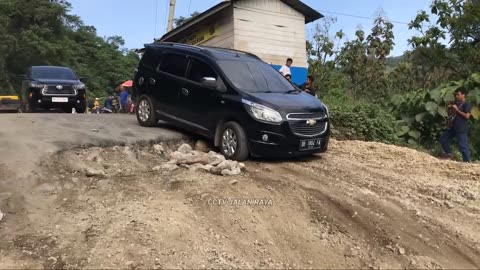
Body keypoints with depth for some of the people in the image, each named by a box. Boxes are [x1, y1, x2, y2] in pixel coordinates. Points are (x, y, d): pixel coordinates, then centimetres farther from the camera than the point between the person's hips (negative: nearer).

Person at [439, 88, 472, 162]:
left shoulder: (467, 104, -7)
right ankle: (449, 154, 24)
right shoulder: (456, 103, 16)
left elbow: (467, 116, -19)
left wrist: (457, 110, -17)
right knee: (443, 138, 14)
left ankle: (467, 162, -1)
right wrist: (449, 109, 2)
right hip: (452, 127, 8)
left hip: (462, 129, -8)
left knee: (463, 146, -7)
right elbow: (450, 115, 22)